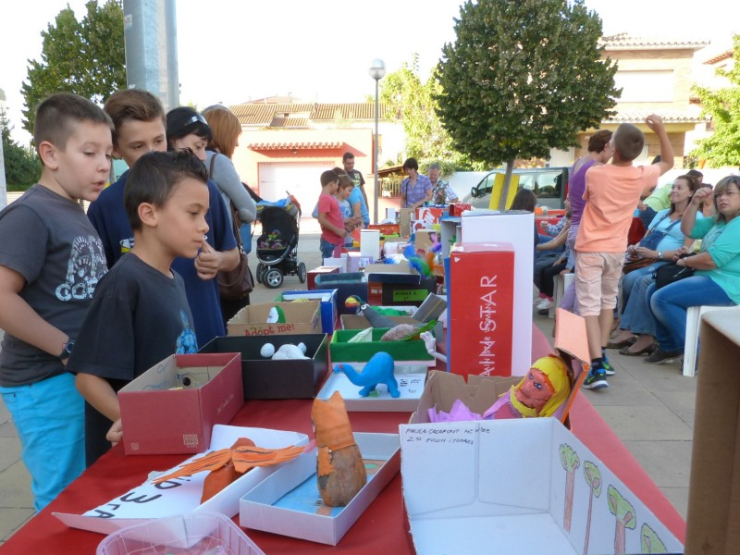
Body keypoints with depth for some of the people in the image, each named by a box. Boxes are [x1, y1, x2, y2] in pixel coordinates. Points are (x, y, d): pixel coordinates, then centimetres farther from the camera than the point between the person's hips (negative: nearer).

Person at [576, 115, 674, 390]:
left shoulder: (594, 174, -13)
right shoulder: (641, 176, -5)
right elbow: (668, 162, 16)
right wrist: (660, 130, 9)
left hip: (590, 250, -3)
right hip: (616, 251, 4)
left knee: (589, 306, -6)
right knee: (607, 301, 21)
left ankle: (597, 368, -17)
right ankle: (601, 356, 28)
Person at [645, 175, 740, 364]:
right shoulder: (719, 221, 16)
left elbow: (712, 259, -24)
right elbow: (688, 230, 14)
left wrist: (685, 261, -5)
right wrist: (695, 203, -2)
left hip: (724, 286, -11)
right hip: (708, 278, 11)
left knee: (661, 299, -22)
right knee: (653, 291, 11)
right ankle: (668, 346, 12)